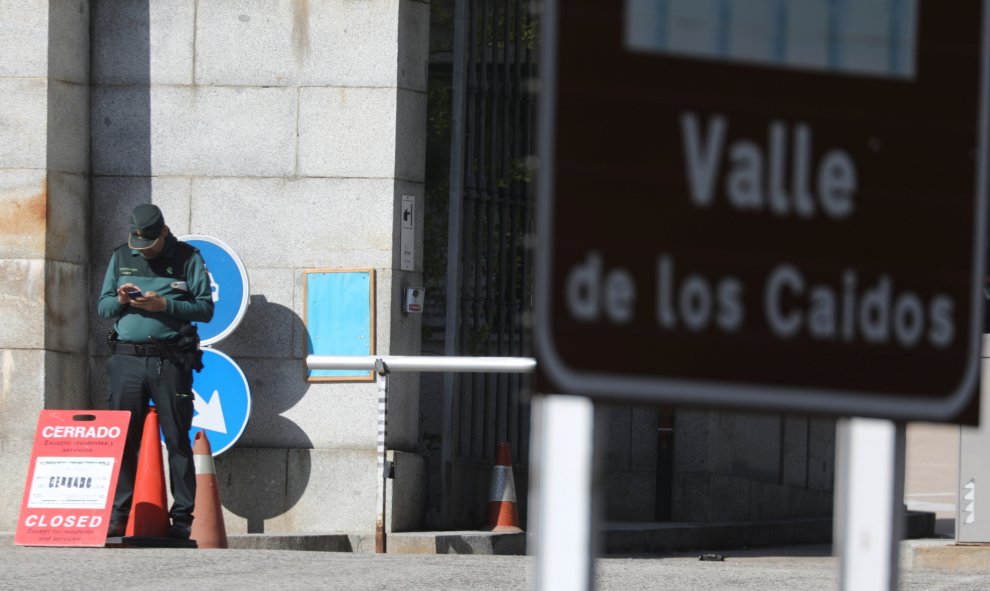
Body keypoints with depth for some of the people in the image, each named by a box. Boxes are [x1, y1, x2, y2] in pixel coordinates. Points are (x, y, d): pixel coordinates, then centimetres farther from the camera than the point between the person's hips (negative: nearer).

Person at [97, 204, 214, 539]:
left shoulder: (188, 259, 3)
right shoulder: (121, 258, 14)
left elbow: (205, 309, -2)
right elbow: (102, 307, 16)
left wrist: (164, 305, -14)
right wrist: (120, 300, -6)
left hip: (170, 360, -3)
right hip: (127, 359, 3)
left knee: (178, 441, -2)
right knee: (122, 440, 1)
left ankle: (182, 518, -1)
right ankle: (118, 516, 4)